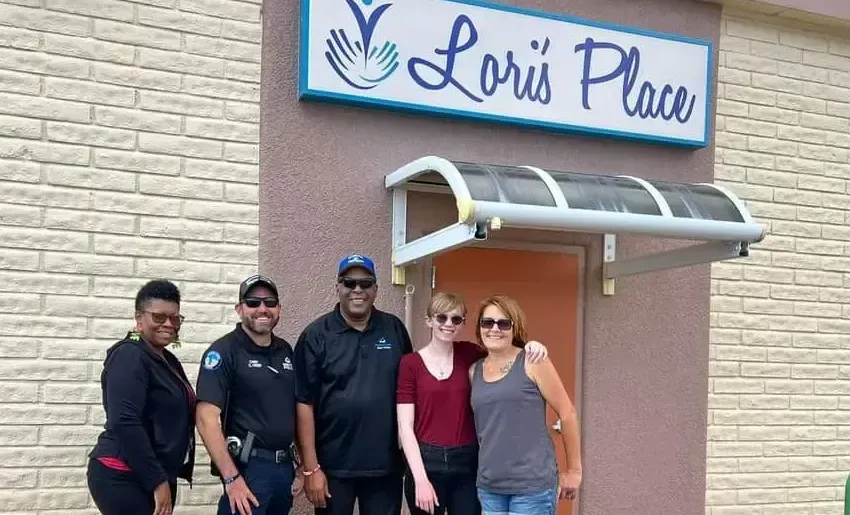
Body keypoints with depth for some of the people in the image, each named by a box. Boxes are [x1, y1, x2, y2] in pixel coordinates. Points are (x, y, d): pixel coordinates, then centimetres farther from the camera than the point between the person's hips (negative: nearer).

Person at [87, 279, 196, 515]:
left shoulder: (168, 360, 13)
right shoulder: (129, 357, -13)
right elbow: (124, 423, -22)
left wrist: (163, 478, 13)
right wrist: (158, 481, -21)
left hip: (155, 477, 9)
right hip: (123, 479, -9)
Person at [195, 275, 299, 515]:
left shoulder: (286, 351, 9)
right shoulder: (224, 351, -10)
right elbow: (207, 418, -17)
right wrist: (231, 478, -21)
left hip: (285, 466, 7)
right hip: (249, 467, -6)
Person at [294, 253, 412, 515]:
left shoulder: (394, 329, 3)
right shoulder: (316, 336, -5)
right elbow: (305, 404, -7)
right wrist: (311, 468, -10)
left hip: (386, 465, 2)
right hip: (333, 466, -2)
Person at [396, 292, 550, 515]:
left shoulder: (469, 354, 5)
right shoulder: (410, 363, -3)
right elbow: (405, 427, -6)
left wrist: (531, 347, -10)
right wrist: (420, 479, -13)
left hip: (468, 464, 2)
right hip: (426, 463, -2)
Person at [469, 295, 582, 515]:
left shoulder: (532, 362, -6)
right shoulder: (474, 371, 8)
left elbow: (567, 413, -3)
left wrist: (574, 470, 1)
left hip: (533, 484, -5)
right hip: (488, 486, 5)